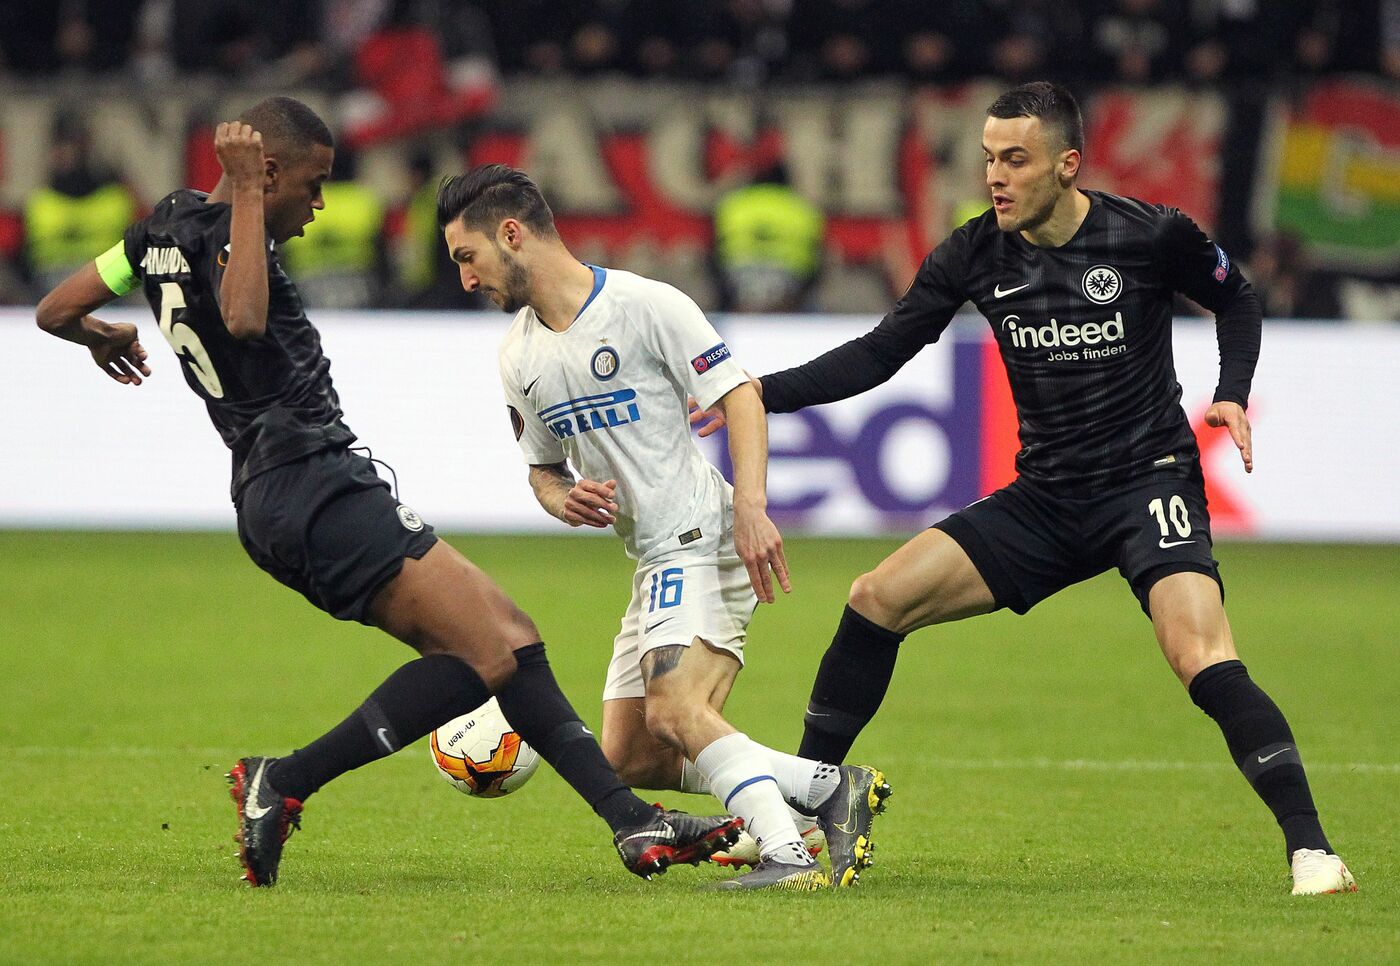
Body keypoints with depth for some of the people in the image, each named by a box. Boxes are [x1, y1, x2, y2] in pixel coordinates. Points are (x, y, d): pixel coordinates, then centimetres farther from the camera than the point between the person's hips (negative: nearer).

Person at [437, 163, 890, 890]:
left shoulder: (645, 305, -11)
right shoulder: (519, 357, 12)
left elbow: (739, 394, -12)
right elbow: (543, 467, 22)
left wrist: (750, 506, -24)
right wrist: (563, 499, -3)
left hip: (704, 539, -9)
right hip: (654, 561, 9)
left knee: (675, 710, -30)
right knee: (629, 760, 6)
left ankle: (788, 856, -31)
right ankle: (834, 789, 10)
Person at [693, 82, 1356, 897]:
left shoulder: (1150, 236, -11)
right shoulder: (977, 255, -2)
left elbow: (1236, 301, 8)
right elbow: (880, 355, 4)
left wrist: (1233, 394, -9)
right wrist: (757, 395, -6)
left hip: (1150, 485, -5)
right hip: (1044, 500, 5)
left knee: (1203, 660, -28)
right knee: (878, 599, -6)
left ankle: (1310, 849, -22)